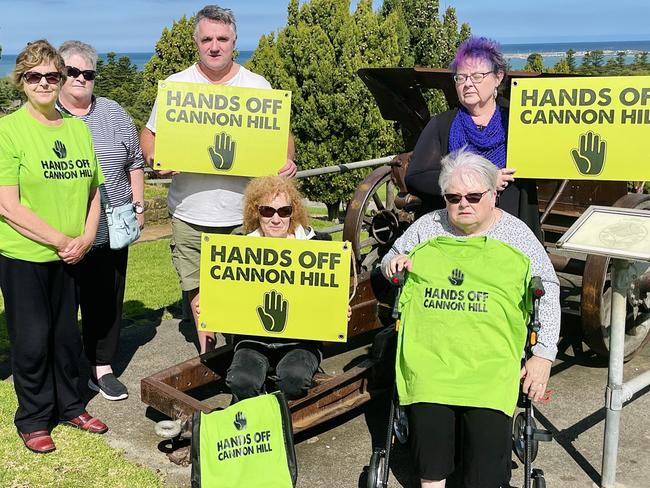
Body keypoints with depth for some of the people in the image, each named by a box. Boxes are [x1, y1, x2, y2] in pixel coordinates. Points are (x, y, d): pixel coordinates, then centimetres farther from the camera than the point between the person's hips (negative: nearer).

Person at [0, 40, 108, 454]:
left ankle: (69, 406, 33)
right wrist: (61, 240, -14)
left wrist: (85, 237, -5)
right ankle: (34, 419, 23)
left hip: (71, 256, 5)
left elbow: (93, 191, 11)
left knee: (67, 334, 15)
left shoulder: (78, 128, 6)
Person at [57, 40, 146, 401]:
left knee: (106, 300, 9)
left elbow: (135, 162, 13)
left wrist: (138, 206, 8)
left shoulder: (113, 113, 8)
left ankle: (102, 367, 22)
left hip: (109, 231, 2)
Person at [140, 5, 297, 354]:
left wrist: (287, 161, -12)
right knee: (198, 290, 11)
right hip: (190, 213, 1)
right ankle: (207, 357, 30)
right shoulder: (176, 85, 5)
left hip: (243, 213, -1)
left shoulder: (257, 86, 4)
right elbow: (149, 134, 11)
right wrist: (154, 158, -11)